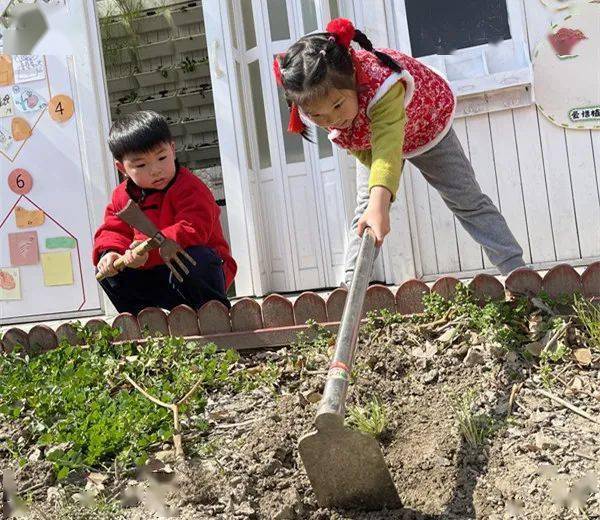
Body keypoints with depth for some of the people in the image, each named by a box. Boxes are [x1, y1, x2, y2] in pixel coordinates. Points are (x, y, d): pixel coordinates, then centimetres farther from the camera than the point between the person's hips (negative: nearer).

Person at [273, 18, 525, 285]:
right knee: (365, 209, -12)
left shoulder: (381, 85, -51)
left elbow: (388, 147, -65)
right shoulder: (313, 108, -32)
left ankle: (518, 271, 6)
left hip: (425, 125, -3)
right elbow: (364, 152, -17)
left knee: (468, 201, 0)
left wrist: (379, 204, -80)